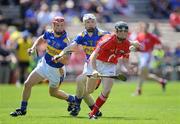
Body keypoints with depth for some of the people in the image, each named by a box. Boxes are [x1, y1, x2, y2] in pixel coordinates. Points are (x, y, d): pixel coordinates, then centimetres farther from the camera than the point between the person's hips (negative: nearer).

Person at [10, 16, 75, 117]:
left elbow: (66, 61, -25)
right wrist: (33, 47, 4)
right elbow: (41, 39, 17)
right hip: (44, 64, 5)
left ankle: (72, 99, 38)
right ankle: (23, 109, 12)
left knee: (53, 92, 13)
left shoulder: (65, 42, -25)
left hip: (56, 70, -5)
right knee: (28, 84, 0)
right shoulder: (49, 34, -8)